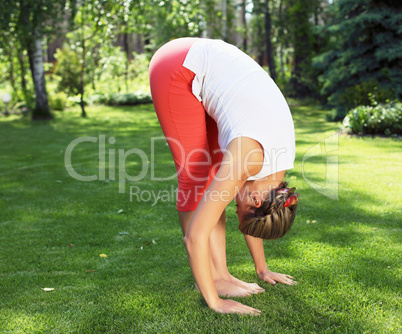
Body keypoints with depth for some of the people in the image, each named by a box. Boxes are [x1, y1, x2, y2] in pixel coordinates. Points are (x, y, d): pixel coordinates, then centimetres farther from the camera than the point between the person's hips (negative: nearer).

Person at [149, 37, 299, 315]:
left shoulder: (280, 158, -7)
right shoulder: (247, 158, -29)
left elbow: (248, 217, 10)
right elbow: (195, 235, -28)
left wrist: (262, 269, 20)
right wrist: (215, 301, -20)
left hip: (209, 69, 7)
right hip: (178, 67, -7)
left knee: (215, 174, 1)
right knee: (195, 177, -8)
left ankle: (220, 274, 6)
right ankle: (212, 279, 1)